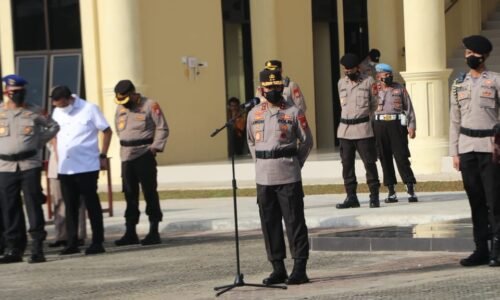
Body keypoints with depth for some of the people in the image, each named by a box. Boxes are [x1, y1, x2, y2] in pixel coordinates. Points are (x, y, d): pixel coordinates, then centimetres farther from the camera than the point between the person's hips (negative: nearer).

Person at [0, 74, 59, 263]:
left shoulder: (34, 113, 5)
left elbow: (53, 126, 16)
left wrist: (39, 142, 6)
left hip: (30, 165, -2)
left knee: (33, 205, -4)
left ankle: (37, 248, -3)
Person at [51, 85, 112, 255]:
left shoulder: (89, 109, -4)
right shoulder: (57, 112, 9)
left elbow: (107, 131, 1)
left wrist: (103, 156, -3)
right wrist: (57, 159, 10)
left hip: (87, 167, -5)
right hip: (65, 169, 5)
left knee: (92, 204, 0)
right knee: (70, 206, 8)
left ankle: (97, 242, 5)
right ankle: (72, 243, 13)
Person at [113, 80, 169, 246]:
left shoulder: (150, 105, -6)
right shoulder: (120, 108, 13)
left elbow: (162, 128, -7)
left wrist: (155, 147, -13)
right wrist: (124, 146, 10)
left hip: (144, 154, -6)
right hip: (126, 156, 6)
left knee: (150, 192, -3)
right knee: (130, 194, 9)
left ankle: (154, 232, 2)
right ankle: (130, 232, 15)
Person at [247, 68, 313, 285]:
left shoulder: (294, 112, -1)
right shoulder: (254, 114, 9)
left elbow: (307, 141, 6)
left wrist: (295, 163, 7)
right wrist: (261, 163, 14)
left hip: (288, 177, -4)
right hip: (263, 178, 4)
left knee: (294, 222, -4)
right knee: (269, 224, 6)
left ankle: (299, 269, -2)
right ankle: (278, 269, 13)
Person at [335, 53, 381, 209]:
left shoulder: (368, 81, 0)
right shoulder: (341, 83, 10)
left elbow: (374, 104, 8)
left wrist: (364, 119, 10)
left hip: (363, 129, -4)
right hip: (344, 129, 4)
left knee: (369, 162, -3)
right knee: (347, 164, 4)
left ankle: (374, 196, 3)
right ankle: (351, 197, 10)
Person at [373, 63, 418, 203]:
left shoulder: (400, 89, 8)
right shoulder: (373, 90, 8)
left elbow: (409, 108, 6)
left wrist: (411, 126, 0)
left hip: (396, 124, -1)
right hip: (379, 125, 1)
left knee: (402, 157, -6)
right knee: (385, 159, 4)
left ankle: (411, 191, -5)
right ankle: (391, 192, 10)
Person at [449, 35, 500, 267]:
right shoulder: (458, 84, 13)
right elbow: (454, 120, 14)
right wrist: (454, 152, 9)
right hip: (466, 147, 4)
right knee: (475, 200, 6)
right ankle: (481, 249, 11)